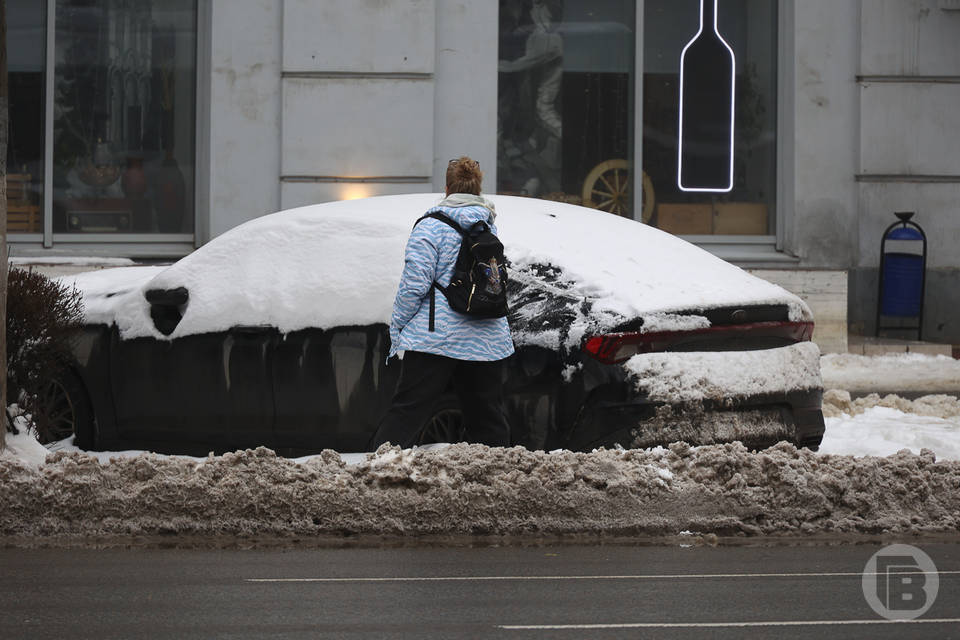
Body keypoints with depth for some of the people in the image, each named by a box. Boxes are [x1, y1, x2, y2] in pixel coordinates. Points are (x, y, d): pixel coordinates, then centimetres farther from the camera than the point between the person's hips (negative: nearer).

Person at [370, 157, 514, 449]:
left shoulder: (431, 226, -5)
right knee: (487, 419, 11)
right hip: (487, 342, 5)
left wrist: (397, 328, -3)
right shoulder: (490, 228, 13)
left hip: (438, 337, -5)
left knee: (406, 412, -6)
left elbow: (415, 282, -12)